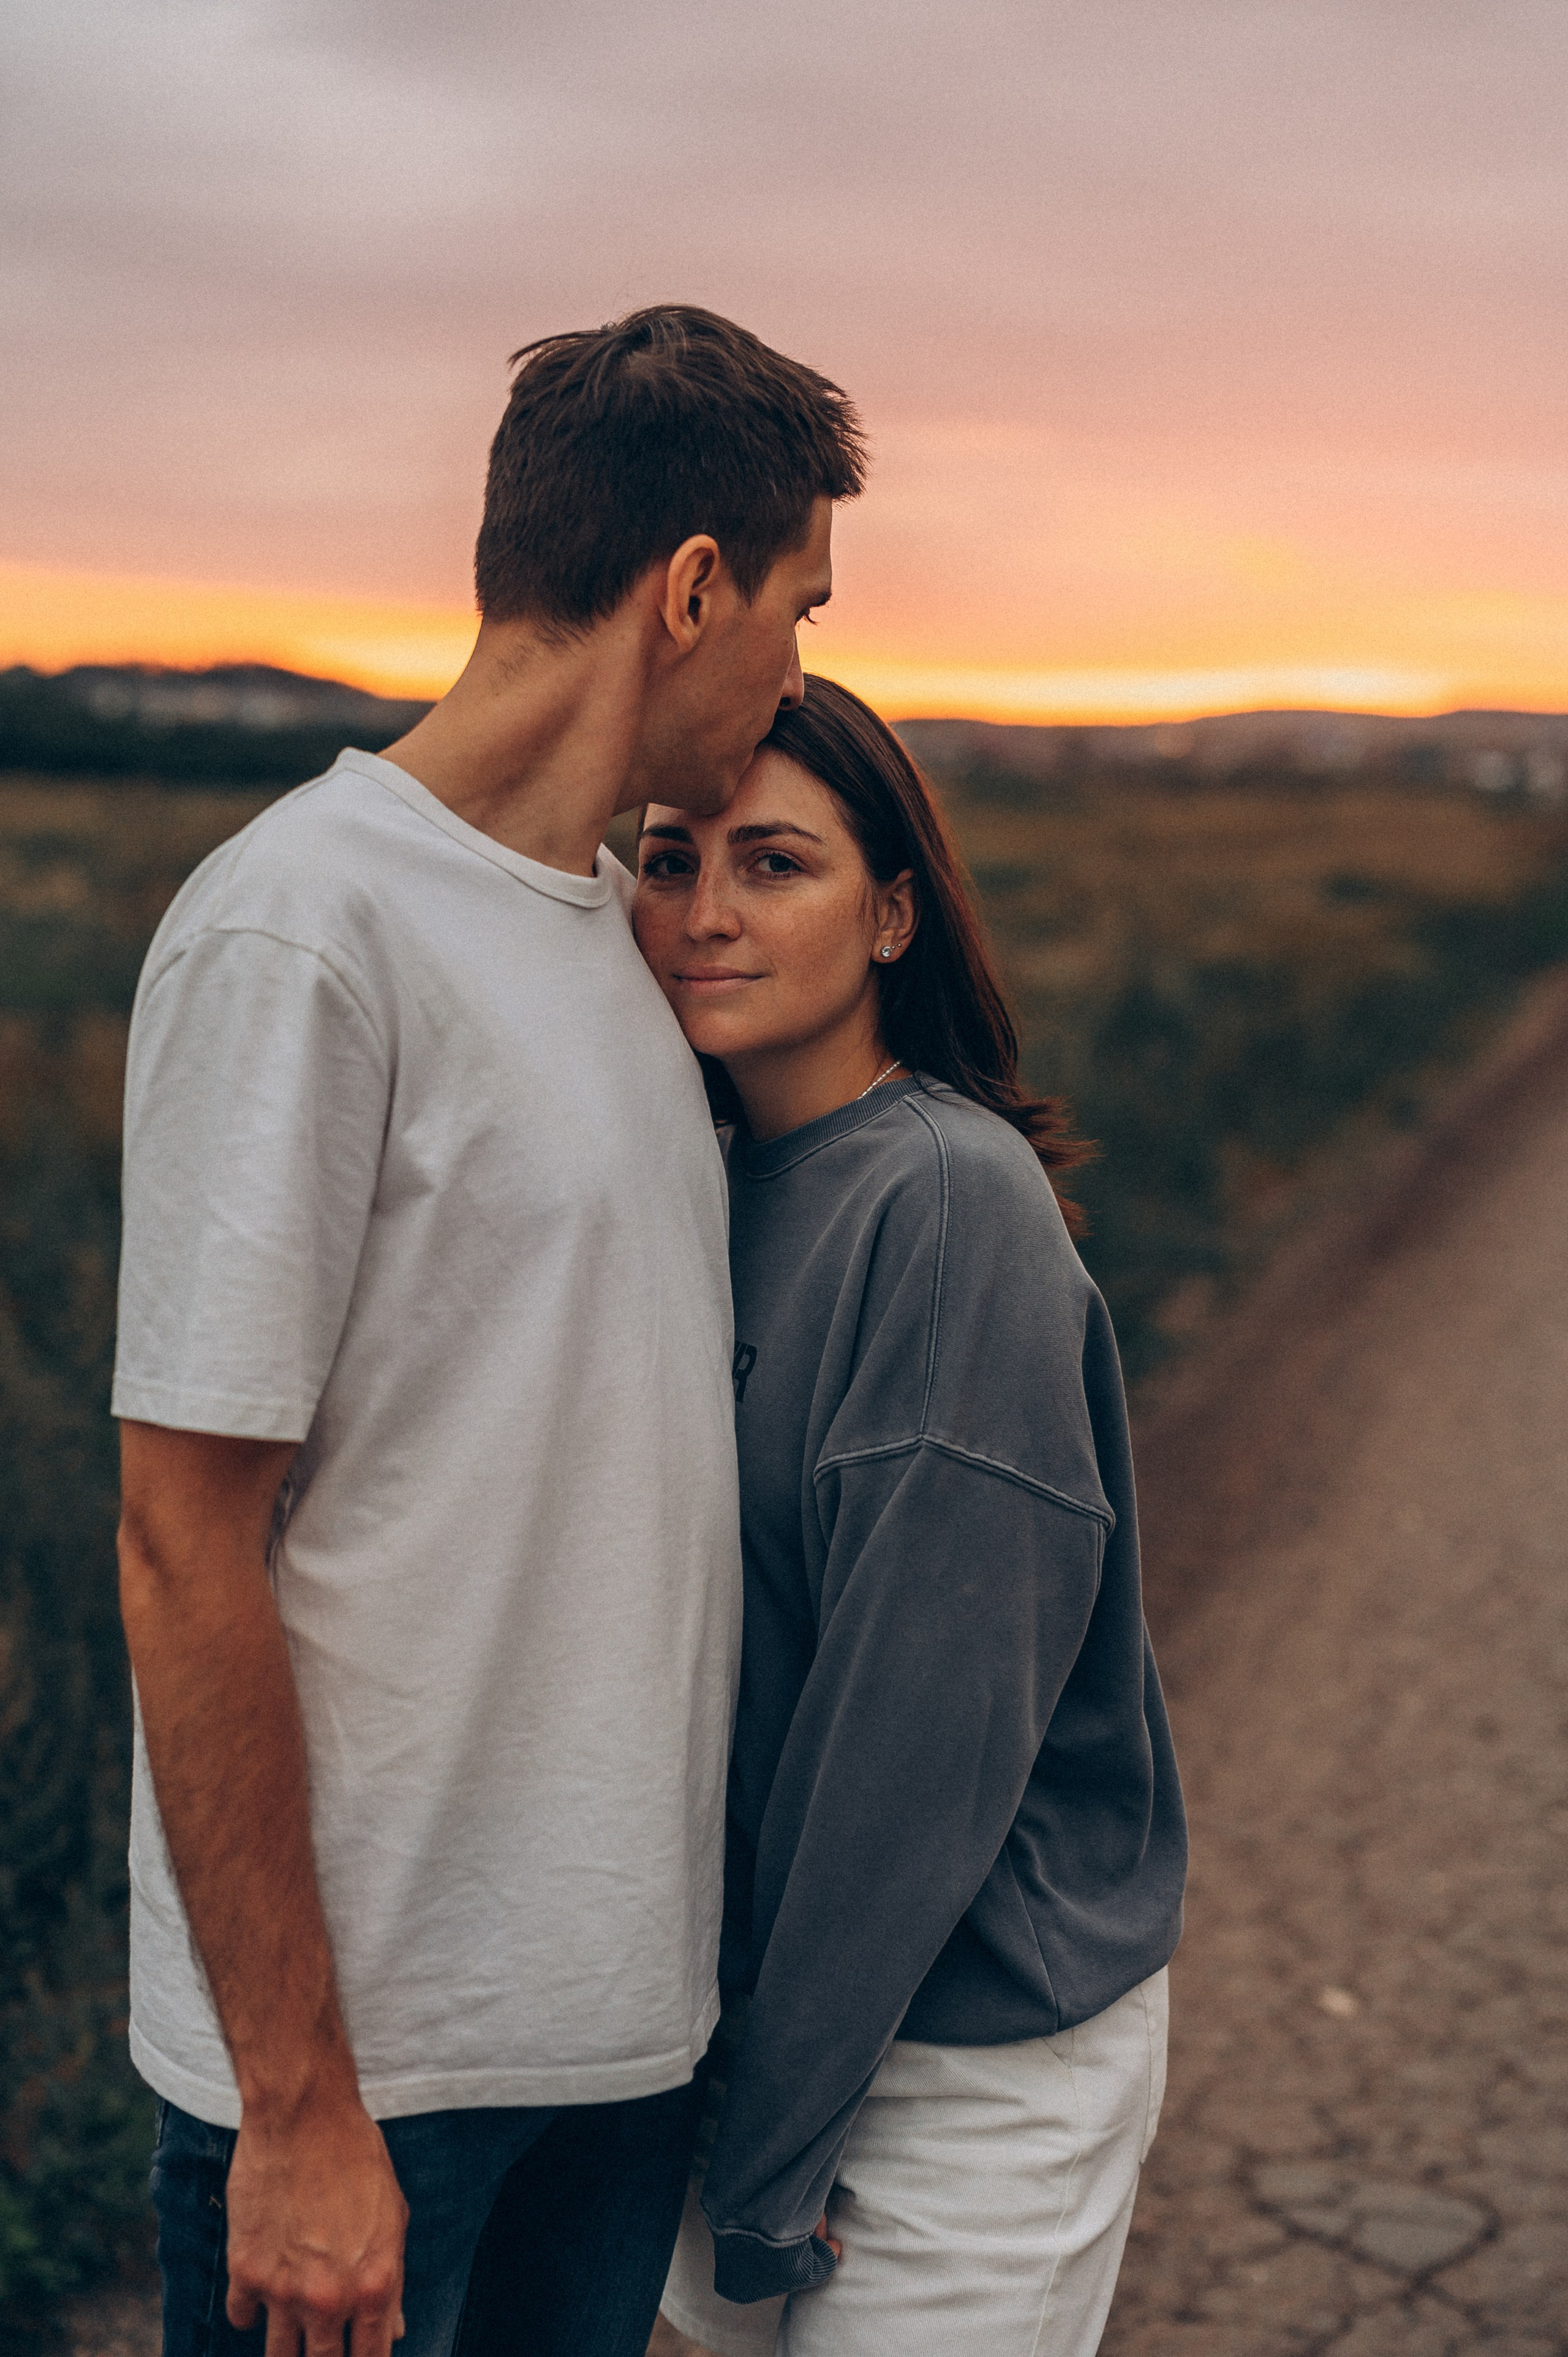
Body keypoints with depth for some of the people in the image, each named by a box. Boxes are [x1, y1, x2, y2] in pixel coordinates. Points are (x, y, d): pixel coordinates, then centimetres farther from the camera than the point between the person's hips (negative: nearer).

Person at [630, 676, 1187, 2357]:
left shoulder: (953, 1202, -20)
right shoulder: (724, 1179, 4)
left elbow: (934, 1708, -22)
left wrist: (773, 2150, -16)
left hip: (971, 2044, -7)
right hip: (755, 1994, 7)